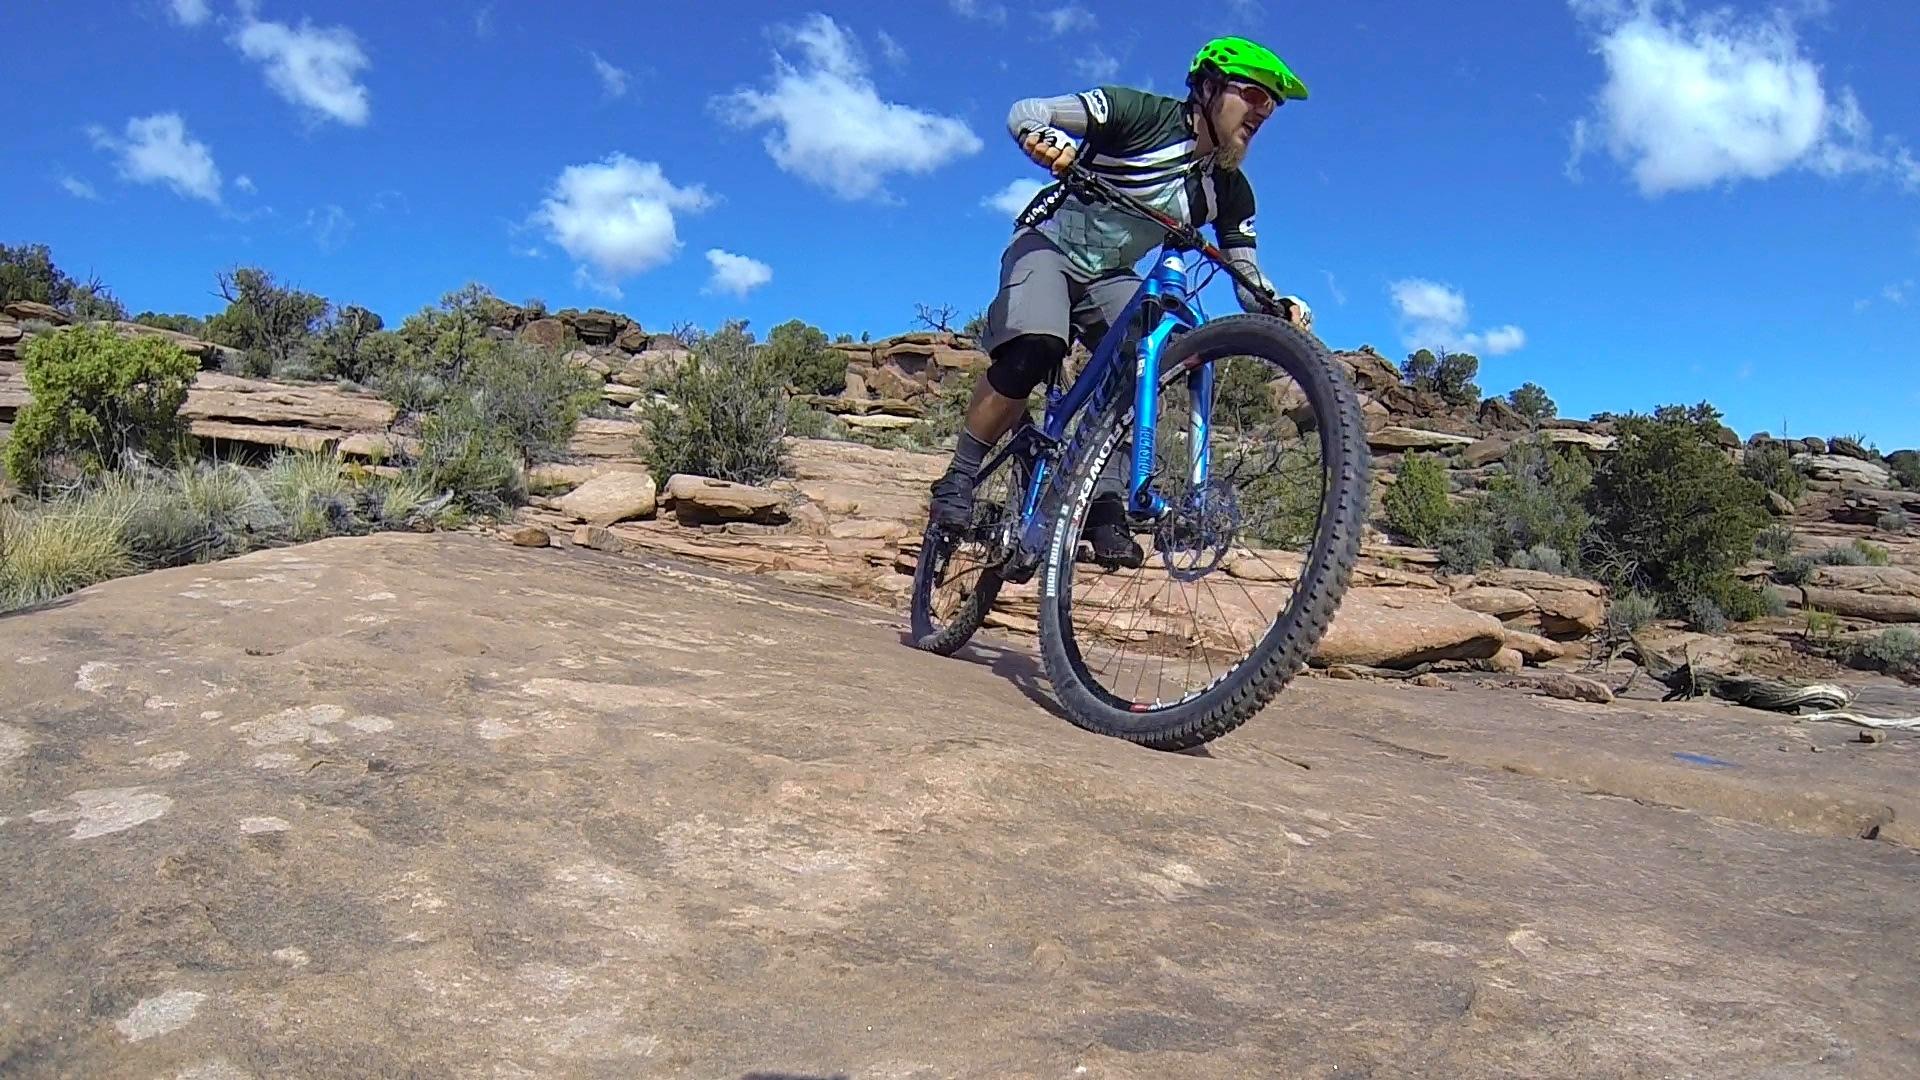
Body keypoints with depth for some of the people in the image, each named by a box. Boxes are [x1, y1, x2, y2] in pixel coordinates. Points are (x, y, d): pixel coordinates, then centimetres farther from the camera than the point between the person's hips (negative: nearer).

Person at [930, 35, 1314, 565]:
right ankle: (958, 481, -18)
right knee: (1035, 348, -32)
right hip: (1050, 246, -5)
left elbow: (1247, 281, -1)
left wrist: (1279, 306, -24)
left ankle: (1104, 502, -21)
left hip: (1110, 276, 5)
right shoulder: (1140, 113, -15)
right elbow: (1024, 111, -16)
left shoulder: (1230, 190, -1)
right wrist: (1044, 138, -40)